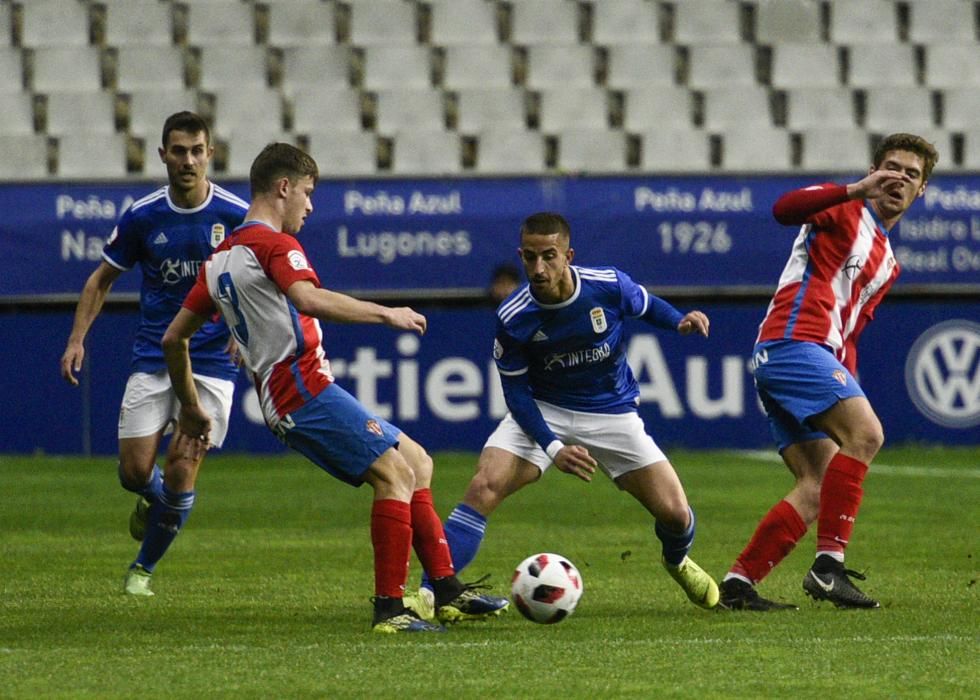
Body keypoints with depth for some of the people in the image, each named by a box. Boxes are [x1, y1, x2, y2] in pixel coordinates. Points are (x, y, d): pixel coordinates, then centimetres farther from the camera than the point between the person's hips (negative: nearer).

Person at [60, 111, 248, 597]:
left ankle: (143, 566, 14)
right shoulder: (141, 217, -2)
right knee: (134, 472, -5)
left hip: (211, 361, -2)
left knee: (180, 475, -8)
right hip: (152, 359, 2)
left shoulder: (237, 215, -7)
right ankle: (153, 501, 34)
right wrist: (77, 338, 0)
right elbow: (102, 279, 10)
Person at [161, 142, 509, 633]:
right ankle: (389, 608, -17)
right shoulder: (274, 244, -7)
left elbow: (174, 337, 24)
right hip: (305, 389, -10)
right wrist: (385, 314, -22)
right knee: (396, 474, -16)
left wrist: (191, 409, 31)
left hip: (282, 400, 10)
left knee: (416, 462, 13)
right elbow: (309, 299, -28)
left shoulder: (221, 258, 21)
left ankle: (448, 594, 8)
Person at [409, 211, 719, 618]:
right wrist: (553, 448, -23)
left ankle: (677, 562, 35)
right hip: (542, 413, -1)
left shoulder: (609, 286, -18)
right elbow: (516, 389, -11)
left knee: (675, 515, -5)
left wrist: (680, 320, -16)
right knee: (485, 485, -25)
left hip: (612, 413, 1)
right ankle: (429, 594, -23)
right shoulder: (513, 318, -20)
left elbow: (645, 306, 6)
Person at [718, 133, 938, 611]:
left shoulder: (888, 262, 28)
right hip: (794, 342, -9)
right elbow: (786, 209, -19)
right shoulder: (845, 212, 3)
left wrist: (849, 386, 15)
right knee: (866, 434, -25)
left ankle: (738, 583, -1)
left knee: (817, 491, 0)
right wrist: (856, 190, -28)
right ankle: (828, 564, -28)